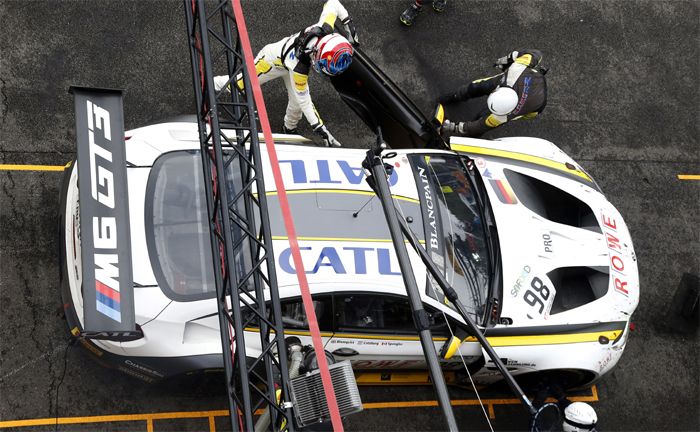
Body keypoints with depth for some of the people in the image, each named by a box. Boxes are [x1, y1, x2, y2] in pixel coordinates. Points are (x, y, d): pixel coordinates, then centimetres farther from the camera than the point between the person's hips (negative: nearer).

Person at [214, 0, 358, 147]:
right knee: (240, 84, 14)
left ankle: (289, 129, 33)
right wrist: (320, 129, -30)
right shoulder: (299, 66, -49)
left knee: (297, 103, 3)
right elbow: (304, 101, -33)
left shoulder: (325, 30, -39)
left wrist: (348, 21, -14)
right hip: (273, 59, -5)